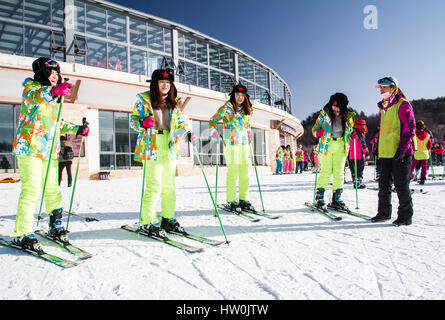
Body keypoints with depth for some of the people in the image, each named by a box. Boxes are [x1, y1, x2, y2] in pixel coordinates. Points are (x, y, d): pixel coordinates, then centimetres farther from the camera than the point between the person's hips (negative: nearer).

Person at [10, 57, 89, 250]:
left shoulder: (53, 97, 24)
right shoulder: (31, 85, 2)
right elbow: (32, 98, -24)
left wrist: (77, 129, 17)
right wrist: (52, 91, -42)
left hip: (50, 150, 7)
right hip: (30, 147, -7)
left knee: (52, 189, 10)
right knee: (31, 189, -12)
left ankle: (56, 227, 21)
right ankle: (22, 233, -5)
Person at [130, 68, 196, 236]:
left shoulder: (173, 102, 16)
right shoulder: (144, 99, 2)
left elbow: (180, 121, 21)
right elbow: (133, 119, 2)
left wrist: (188, 133, 3)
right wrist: (143, 123, -20)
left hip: (170, 147, 5)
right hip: (152, 148, -5)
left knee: (169, 185, 8)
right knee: (154, 186, -9)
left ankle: (167, 218, 19)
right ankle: (148, 222, 1)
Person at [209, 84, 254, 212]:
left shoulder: (247, 109, 16)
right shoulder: (227, 107, 0)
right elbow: (212, 120, 2)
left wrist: (249, 132, 15)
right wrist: (213, 131, -13)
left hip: (244, 144, 6)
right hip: (231, 144, -6)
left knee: (244, 172, 5)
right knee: (233, 172, -9)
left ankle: (243, 199, 13)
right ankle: (231, 201, -2)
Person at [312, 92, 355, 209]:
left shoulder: (348, 116, 8)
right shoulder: (324, 114, 0)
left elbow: (350, 130, 23)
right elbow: (315, 128, 3)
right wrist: (318, 132, -18)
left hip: (341, 147, 3)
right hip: (326, 146, -3)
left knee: (339, 172, 2)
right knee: (326, 172, -5)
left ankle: (336, 198, 11)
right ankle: (319, 196, 7)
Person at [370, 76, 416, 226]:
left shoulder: (403, 104, -6)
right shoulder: (383, 107, 17)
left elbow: (410, 128, -11)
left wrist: (402, 148, -18)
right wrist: (379, 147, 17)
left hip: (400, 153, -7)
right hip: (385, 152, 8)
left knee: (401, 185, -2)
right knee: (384, 184, 11)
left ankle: (406, 216, 10)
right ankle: (384, 212, 22)